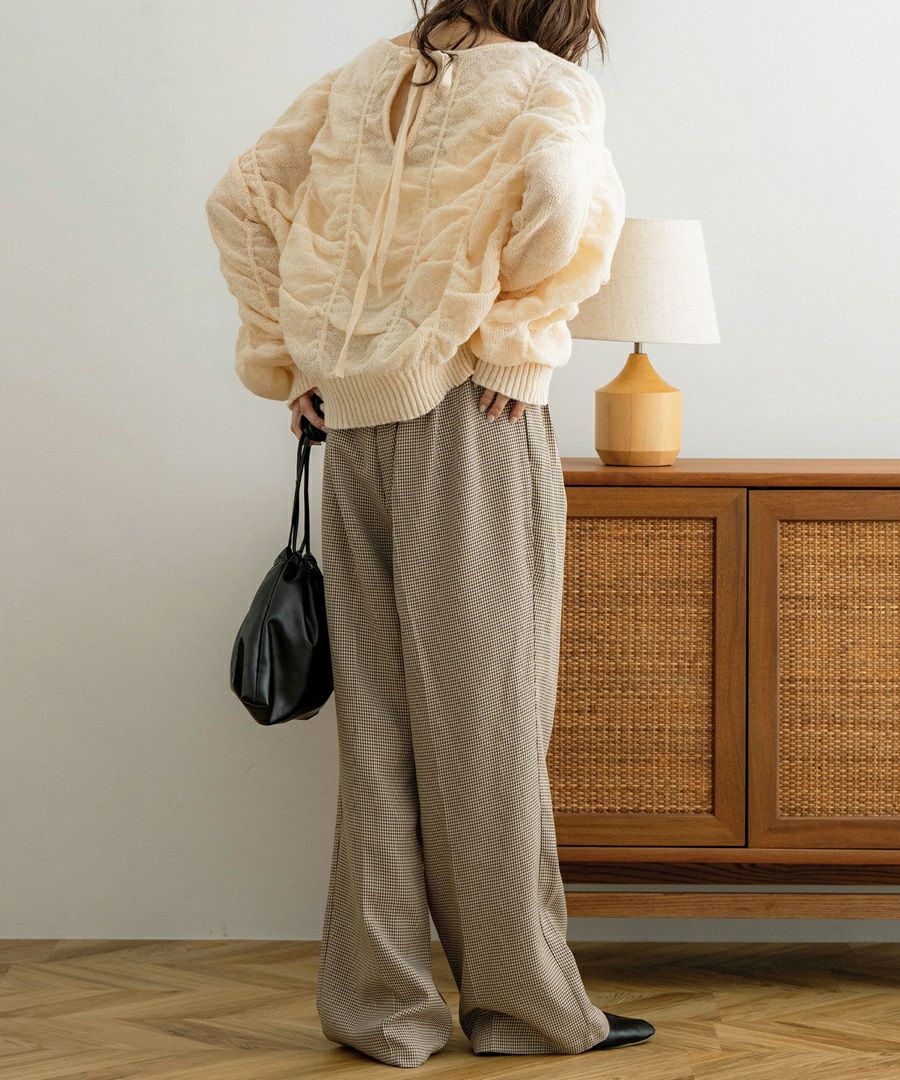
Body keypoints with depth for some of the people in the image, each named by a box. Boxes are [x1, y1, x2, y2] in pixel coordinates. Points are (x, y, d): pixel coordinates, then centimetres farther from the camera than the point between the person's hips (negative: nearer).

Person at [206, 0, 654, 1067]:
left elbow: (240, 199, 12)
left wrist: (279, 358, 14)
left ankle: (379, 1002, 13)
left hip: (355, 422, 5)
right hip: (469, 419, -5)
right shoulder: (546, 87, -2)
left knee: (377, 713, 9)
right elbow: (565, 202, -22)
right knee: (482, 711, 1)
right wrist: (519, 344, -10)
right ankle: (523, 1002, 10)